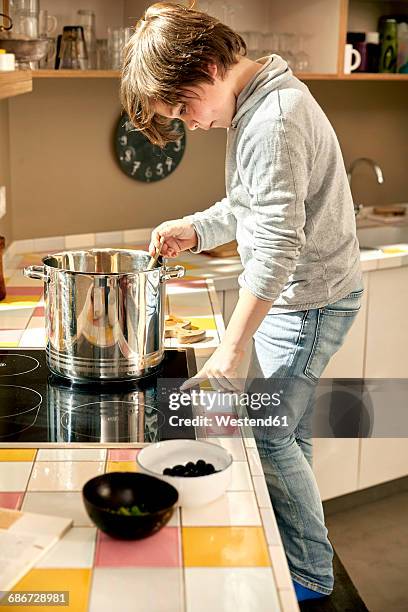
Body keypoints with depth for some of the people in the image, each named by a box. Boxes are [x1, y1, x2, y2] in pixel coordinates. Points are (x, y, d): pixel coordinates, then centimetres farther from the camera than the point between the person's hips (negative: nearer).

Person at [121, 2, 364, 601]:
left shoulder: (275, 118, -24)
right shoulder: (255, 105, 9)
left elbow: (279, 244, -30)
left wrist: (230, 351, -29)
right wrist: (196, 228, 4)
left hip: (309, 299, -10)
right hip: (294, 295, 10)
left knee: (267, 434, -3)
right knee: (285, 430, 16)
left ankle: (311, 573, 13)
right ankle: (296, 552, 30)